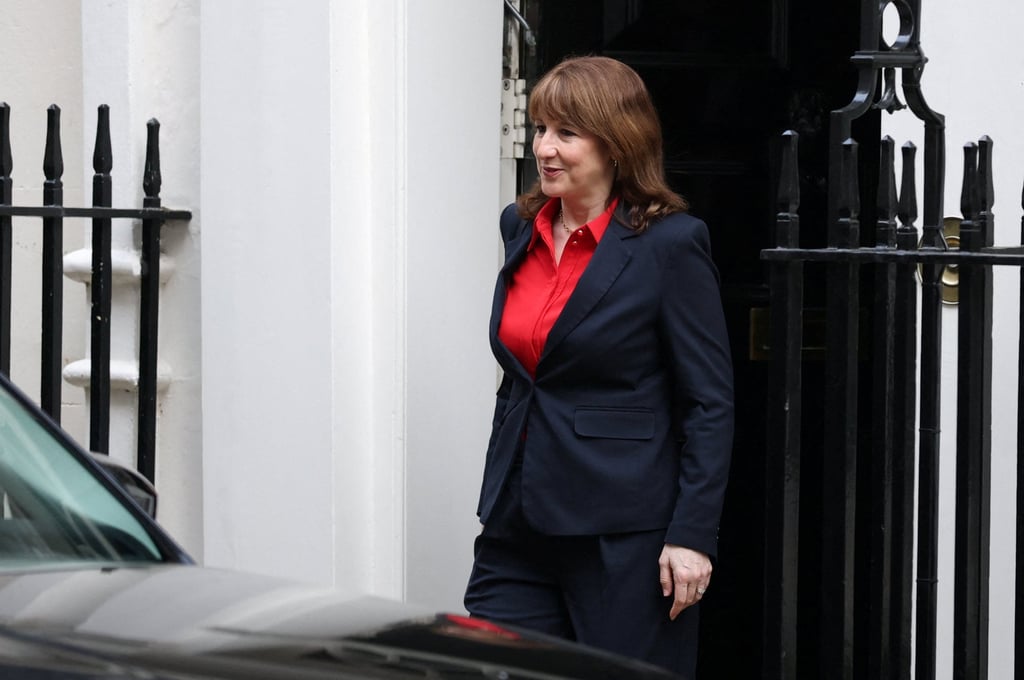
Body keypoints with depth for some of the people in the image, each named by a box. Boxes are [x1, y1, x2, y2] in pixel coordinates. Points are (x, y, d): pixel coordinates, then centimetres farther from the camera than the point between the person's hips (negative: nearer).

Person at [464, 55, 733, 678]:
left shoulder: (670, 244, -9)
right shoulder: (522, 229, 11)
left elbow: (711, 402, -9)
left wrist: (692, 534, -14)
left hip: (623, 536, -6)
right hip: (519, 528, 6)